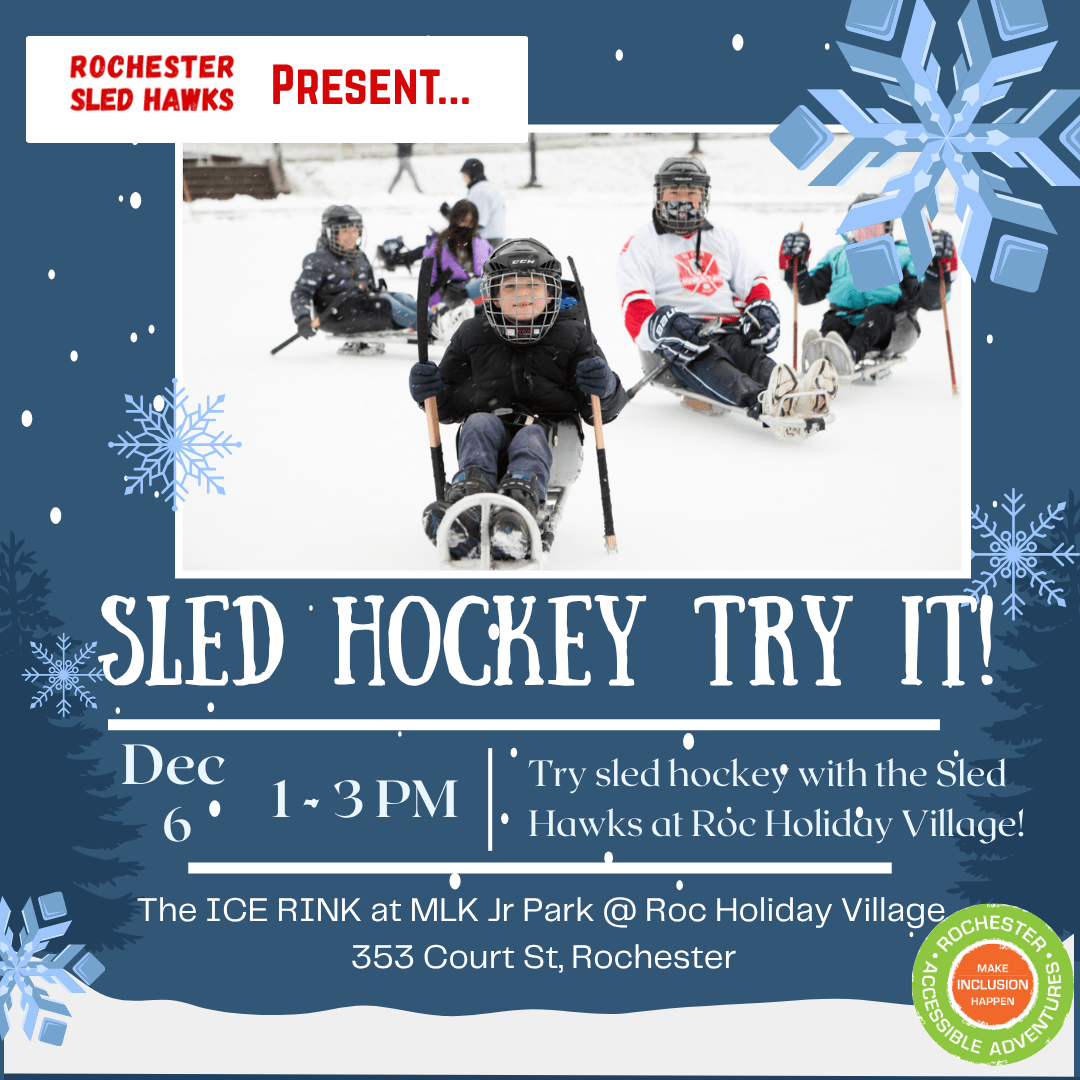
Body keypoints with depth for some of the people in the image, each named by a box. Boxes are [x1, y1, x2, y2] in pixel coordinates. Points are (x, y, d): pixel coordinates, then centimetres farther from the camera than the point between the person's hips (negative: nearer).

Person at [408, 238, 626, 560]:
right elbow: (451, 406, 22)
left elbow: (601, 411, 11)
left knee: (531, 437, -35)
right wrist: (431, 392, -1)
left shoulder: (572, 335, 13)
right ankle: (470, 496, -60)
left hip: (551, 434, -1)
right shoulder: (472, 335, 16)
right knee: (479, 424, -31)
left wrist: (604, 388, -13)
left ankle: (521, 499, -68)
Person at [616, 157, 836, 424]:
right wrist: (661, 325, -27)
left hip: (727, 329, 4)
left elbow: (753, 283, 23)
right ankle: (762, 402, -67)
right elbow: (634, 307, -4)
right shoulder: (641, 244, 9)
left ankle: (794, 393, -63)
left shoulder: (723, 238, 26)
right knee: (706, 359, -38)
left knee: (750, 352, -31)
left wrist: (762, 308, -2)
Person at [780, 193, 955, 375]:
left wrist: (938, 271, -12)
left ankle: (852, 354, -66)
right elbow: (807, 294, 23)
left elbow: (930, 301, 5)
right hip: (847, 325, 2)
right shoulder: (837, 255, 29)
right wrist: (795, 267, 8)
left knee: (877, 312, -34)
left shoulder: (904, 255, 19)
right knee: (832, 320, -30)